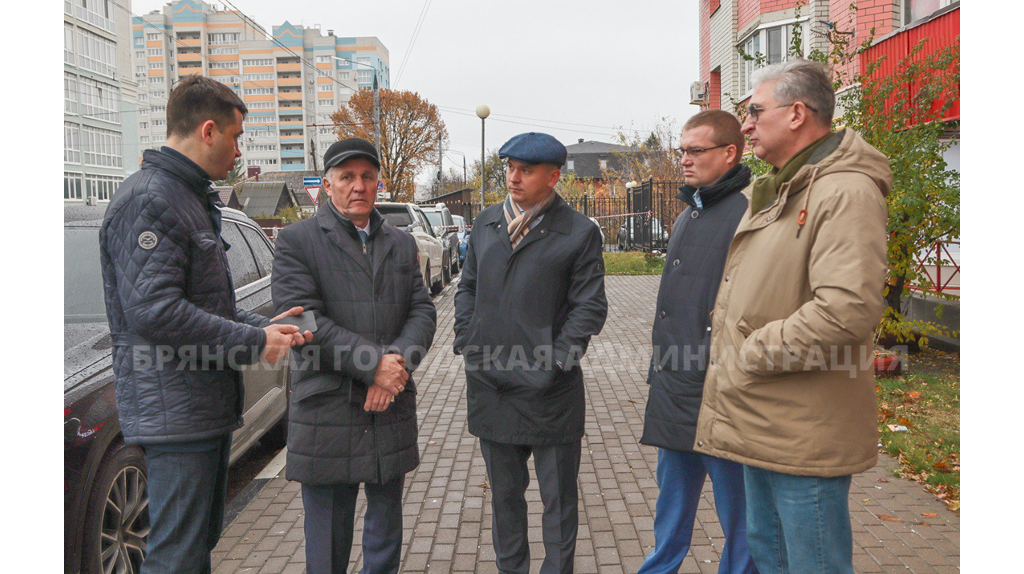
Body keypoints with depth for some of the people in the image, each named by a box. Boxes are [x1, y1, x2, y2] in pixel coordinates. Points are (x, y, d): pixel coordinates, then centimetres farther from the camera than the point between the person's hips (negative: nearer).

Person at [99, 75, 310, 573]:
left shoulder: (192, 198, 18)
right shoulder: (148, 200, -15)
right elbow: (154, 311, -24)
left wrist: (264, 326, 5)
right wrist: (254, 342, -17)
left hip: (209, 407, 10)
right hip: (175, 413, -10)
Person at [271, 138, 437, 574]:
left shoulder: (401, 243, 13)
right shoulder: (297, 240, -3)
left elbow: (422, 310, 5)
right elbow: (302, 319, -14)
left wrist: (399, 361, -15)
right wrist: (375, 364, -19)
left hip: (391, 410, 5)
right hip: (326, 413, -4)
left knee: (386, 532, 18)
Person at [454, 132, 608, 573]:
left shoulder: (579, 233, -5)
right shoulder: (485, 224, 10)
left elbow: (590, 306, -6)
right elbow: (467, 288, 17)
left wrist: (556, 360, -14)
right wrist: (467, 342, 4)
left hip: (549, 390, -4)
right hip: (489, 385, 5)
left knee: (558, 496, 9)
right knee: (504, 492, 19)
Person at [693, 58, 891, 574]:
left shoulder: (846, 191, -18)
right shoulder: (774, 191, 15)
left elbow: (849, 309, -30)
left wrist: (753, 354, -20)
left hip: (804, 432, -10)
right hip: (760, 420, 10)